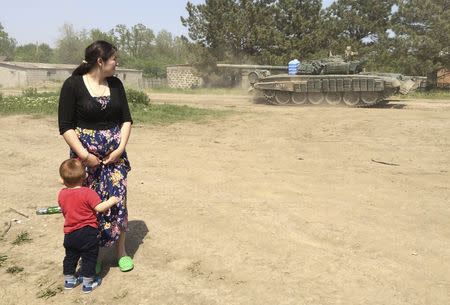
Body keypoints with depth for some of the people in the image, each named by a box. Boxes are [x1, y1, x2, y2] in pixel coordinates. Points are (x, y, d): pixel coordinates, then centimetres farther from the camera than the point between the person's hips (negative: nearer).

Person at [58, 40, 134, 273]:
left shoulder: (115, 84, 3)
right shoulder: (73, 85, -10)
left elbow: (126, 119, 5)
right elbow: (65, 126, -11)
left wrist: (121, 148, -7)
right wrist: (85, 155, -16)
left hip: (114, 152, 3)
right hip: (85, 153, -3)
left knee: (118, 198, 3)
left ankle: (121, 251, 20)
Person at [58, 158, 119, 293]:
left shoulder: (61, 194, 0)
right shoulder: (87, 193, -17)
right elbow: (99, 208, -22)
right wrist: (111, 201, -8)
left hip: (70, 234, 5)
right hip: (88, 233, -5)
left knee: (70, 257, 22)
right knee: (89, 258, 9)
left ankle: (69, 280, 35)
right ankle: (88, 283, 17)